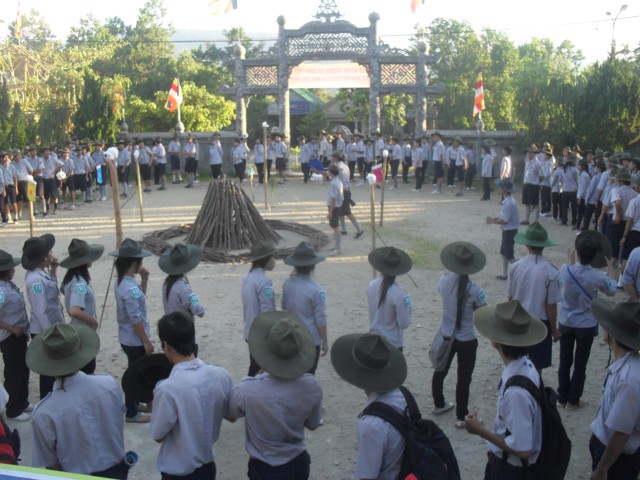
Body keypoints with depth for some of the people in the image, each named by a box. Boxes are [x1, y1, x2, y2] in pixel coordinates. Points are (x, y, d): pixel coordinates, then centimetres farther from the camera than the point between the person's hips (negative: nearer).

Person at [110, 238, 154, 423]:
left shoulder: (123, 282, 3)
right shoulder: (130, 288, -27)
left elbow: (140, 298, 19)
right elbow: (135, 319, -25)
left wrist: (144, 280, 4)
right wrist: (146, 341, -18)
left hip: (128, 338, 10)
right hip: (135, 340, -10)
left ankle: (132, 404, 39)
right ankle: (131, 413, 17)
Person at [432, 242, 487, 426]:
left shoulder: (444, 281, -12)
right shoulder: (474, 290, -25)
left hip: (445, 336, 5)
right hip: (466, 340, -5)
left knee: (440, 371, 24)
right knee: (464, 379, 11)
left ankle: (439, 405, 44)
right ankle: (461, 417, 22)